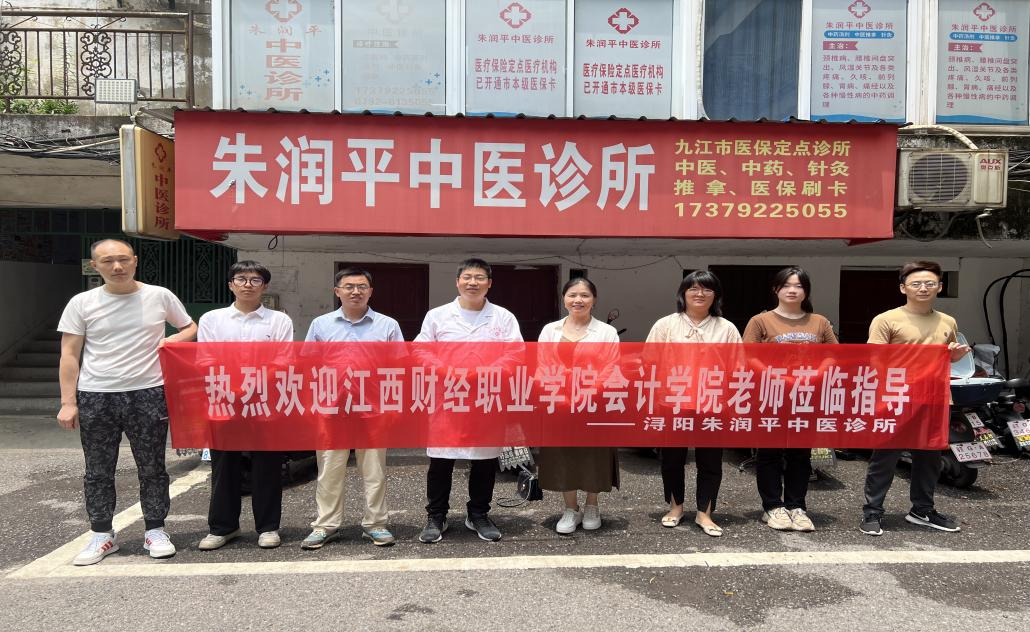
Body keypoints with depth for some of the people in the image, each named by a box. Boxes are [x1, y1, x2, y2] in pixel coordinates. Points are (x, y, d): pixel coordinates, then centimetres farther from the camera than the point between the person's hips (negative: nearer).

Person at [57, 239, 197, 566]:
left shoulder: (160, 296, 3)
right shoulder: (82, 303, 3)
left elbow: (191, 328, 14)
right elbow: (69, 355, 4)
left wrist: (171, 341, -8)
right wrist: (68, 402, -1)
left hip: (148, 394, -1)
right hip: (95, 397, 1)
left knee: (152, 468, 6)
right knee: (98, 472, 9)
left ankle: (155, 531, 19)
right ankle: (102, 535, 23)